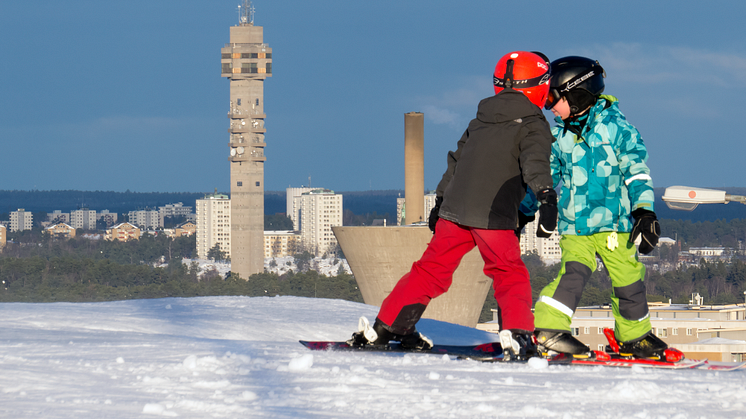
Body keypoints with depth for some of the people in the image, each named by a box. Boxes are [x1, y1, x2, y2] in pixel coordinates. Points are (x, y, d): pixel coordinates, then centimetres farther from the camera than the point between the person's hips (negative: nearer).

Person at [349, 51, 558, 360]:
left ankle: (387, 326, 13)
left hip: (454, 209, 5)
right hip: (494, 216, -5)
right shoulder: (532, 125, 0)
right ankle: (518, 335, -9)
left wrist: (440, 201, 36)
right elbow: (534, 161, -20)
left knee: (432, 268, 13)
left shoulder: (480, 121, 20)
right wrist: (546, 195, -34)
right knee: (510, 276, 7)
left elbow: (455, 161, 27)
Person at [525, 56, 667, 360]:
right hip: (574, 226, 1)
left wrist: (644, 209, -13)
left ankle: (634, 337, 23)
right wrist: (523, 212, 16)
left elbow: (637, 170, -4)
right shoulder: (558, 136, 8)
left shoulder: (615, 127, -4)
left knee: (628, 279, 4)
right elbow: (546, 177, 19)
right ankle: (546, 330, -23)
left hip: (614, 223, -1)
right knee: (574, 273, -21)